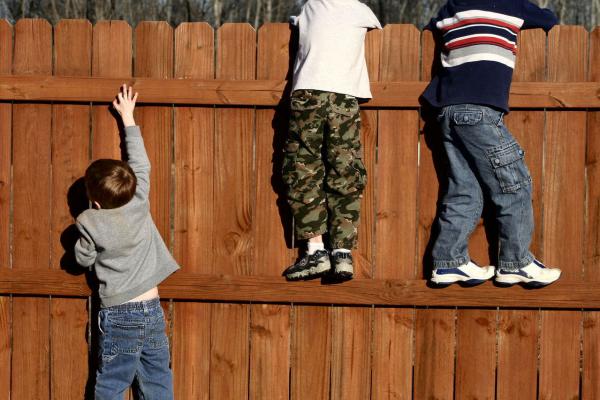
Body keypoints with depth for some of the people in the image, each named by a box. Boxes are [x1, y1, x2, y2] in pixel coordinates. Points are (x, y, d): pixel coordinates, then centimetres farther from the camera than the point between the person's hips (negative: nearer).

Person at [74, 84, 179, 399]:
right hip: (152, 309, 3)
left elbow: (84, 259, 4)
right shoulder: (140, 203, -3)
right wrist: (127, 117, 20)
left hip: (119, 314, -3)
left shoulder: (90, 224, -11)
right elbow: (140, 163, 11)